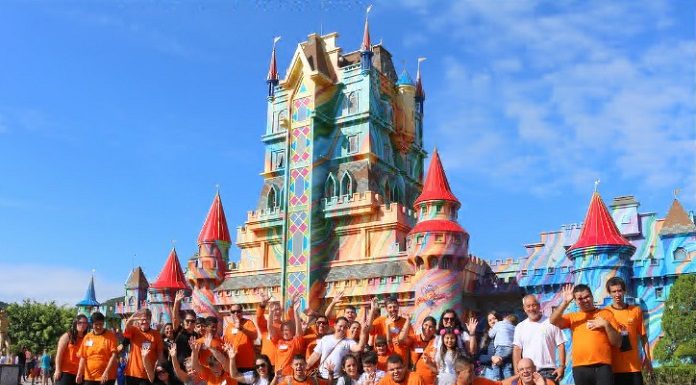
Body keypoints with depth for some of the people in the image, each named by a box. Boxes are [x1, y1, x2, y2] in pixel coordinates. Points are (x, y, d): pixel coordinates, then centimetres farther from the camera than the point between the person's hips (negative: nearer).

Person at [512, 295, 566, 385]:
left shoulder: (551, 323, 2)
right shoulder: (520, 327, 9)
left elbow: (561, 345, 1)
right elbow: (517, 350, 5)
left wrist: (562, 366, -8)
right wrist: (517, 372, -4)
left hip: (548, 370, -2)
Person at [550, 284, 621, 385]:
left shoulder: (605, 313, 9)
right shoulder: (572, 317, 14)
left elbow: (617, 343, 6)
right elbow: (553, 321, -5)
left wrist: (606, 324, -9)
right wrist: (565, 302, -11)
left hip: (602, 367, -2)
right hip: (580, 368, 2)